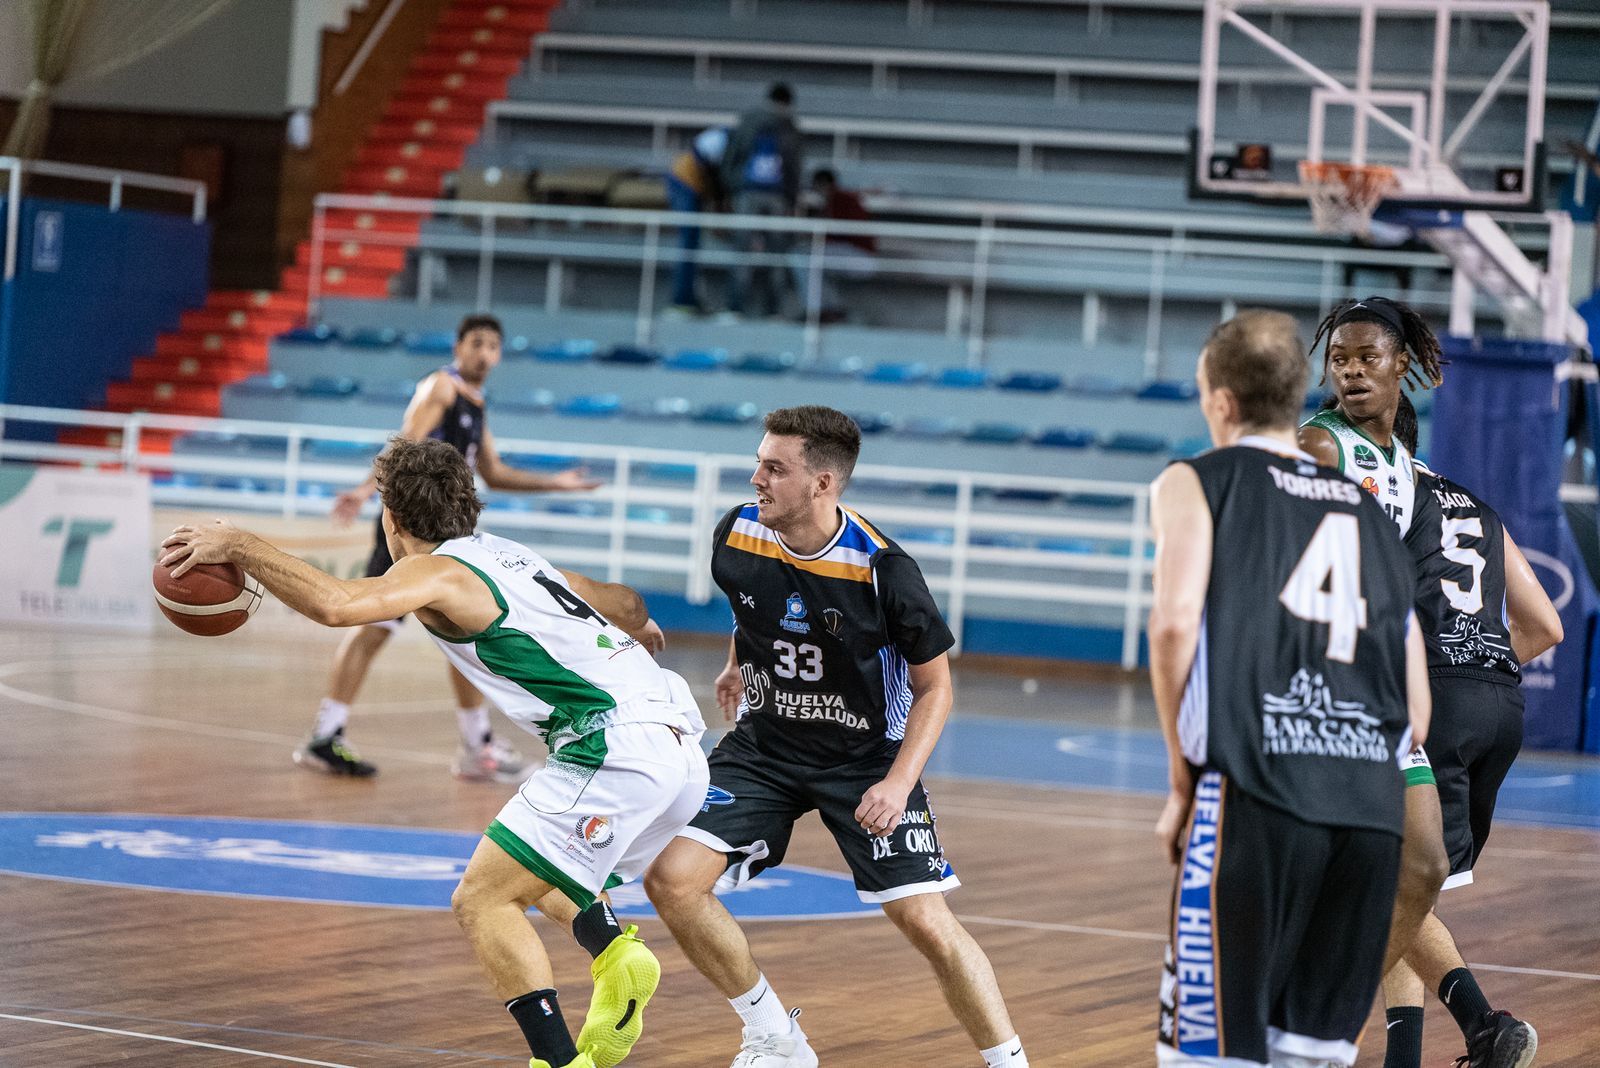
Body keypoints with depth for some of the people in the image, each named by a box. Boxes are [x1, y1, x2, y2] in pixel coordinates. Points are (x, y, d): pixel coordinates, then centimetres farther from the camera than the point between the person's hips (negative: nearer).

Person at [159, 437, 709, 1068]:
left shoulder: (435, 572, -1)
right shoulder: (511, 558, 24)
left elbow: (336, 604, -21)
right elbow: (624, 604, 38)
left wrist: (238, 547, -12)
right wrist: (638, 627, 62)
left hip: (615, 749, -9)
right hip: (683, 752, 9)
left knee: (482, 901, -6)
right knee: (532, 875, 28)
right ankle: (616, 954, 3)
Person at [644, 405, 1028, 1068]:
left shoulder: (882, 570, -23)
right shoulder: (736, 535, -11)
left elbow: (934, 686, -11)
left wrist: (899, 782, -23)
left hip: (866, 758, -4)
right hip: (763, 746, 4)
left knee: (926, 921, -14)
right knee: (671, 879, -13)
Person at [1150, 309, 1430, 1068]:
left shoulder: (1196, 482, 11)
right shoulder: (1371, 513, 25)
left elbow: (1175, 622, -8)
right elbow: (1417, 716, 20)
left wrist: (1182, 777, 1)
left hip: (1256, 790, -5)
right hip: (1375, 810, 5)